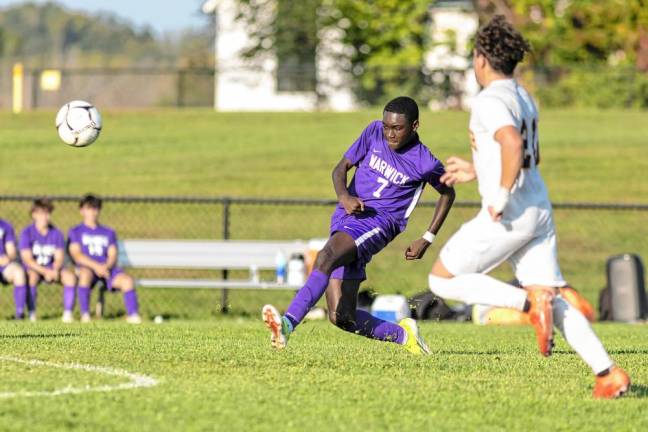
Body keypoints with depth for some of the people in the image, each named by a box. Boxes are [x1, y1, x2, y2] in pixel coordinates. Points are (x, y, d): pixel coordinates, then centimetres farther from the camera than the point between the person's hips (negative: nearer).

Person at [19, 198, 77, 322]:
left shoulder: (56, 233, 1)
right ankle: (32, 314, -32)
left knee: (70, 276, -24)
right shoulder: (27, 233, -9)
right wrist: (45, 271, -29)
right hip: (34, 269, -3)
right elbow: (27, 259, -16)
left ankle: (68, 313, -23)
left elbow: (59, 257, -3)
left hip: (52, 269, 3)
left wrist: (55, 270, -25)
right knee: (32, 276, -37)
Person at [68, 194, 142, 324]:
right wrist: (96, 266, -18)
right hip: (86, 267, -3)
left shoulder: (109, 232, 24)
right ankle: (85, 314, -39)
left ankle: (133, 315, -29)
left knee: (127, 280, -28)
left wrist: (106, 266, -15)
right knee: (85, 274, -41)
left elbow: (112, 255, 11)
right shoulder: (75, 232, 15)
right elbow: (76, 255, -2)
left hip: (107, 268, 3)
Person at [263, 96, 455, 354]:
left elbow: (448, 192, 17)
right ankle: (403, 335, 20)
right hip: (345, 216, 5)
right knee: (342, 318, -2)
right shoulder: (374, 132, 7)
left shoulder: (425, 163, -1)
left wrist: (428, 239, 11)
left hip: (377, 221, -5)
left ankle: (288, 323, -51)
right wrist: (344, 196, -11)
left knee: (327, 256, -36)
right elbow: (341, 168, 11)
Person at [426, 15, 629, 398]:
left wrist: (501, 197, -23)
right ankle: (607, 372, -8)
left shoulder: (491, 101, -12)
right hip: (539, 210, 9)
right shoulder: (524, 99, 17)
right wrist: (476, 172, 31)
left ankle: (530, 304, -11)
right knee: (551, 299, 7)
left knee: (443, 280, 4)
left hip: (508, 215, -9)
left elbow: (513, 144, -31)